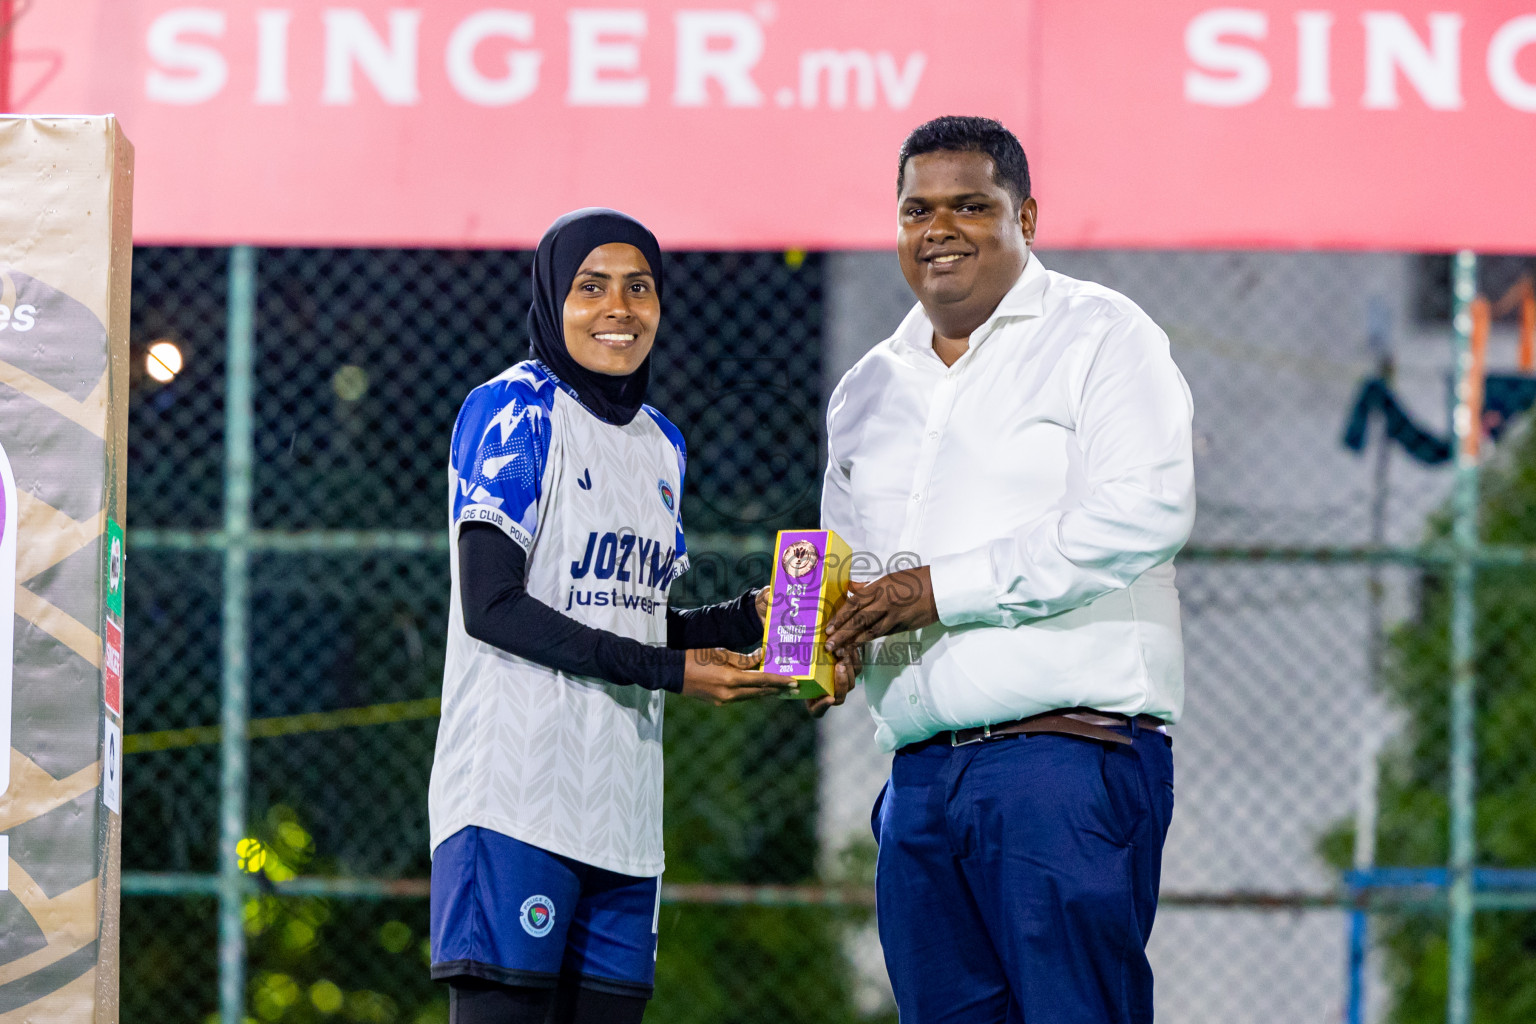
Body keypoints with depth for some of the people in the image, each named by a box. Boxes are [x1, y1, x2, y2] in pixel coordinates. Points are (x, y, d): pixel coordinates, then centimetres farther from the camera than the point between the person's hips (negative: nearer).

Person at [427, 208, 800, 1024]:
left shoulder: (660, 444, 19)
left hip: (620, 804, 7)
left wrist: (749, 618, 2)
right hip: (516, 795, -7)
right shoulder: (513, 411, -5)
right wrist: (669, 672, -14)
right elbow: (493, 606, -14)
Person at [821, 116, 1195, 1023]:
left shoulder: (1098, 337, 1)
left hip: (1068, 752, -7)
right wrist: (824, 629, 3)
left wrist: (944, 588, -14)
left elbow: (1142, 514, -13)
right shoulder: (869, 392, 22)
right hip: (921, 772, 7)